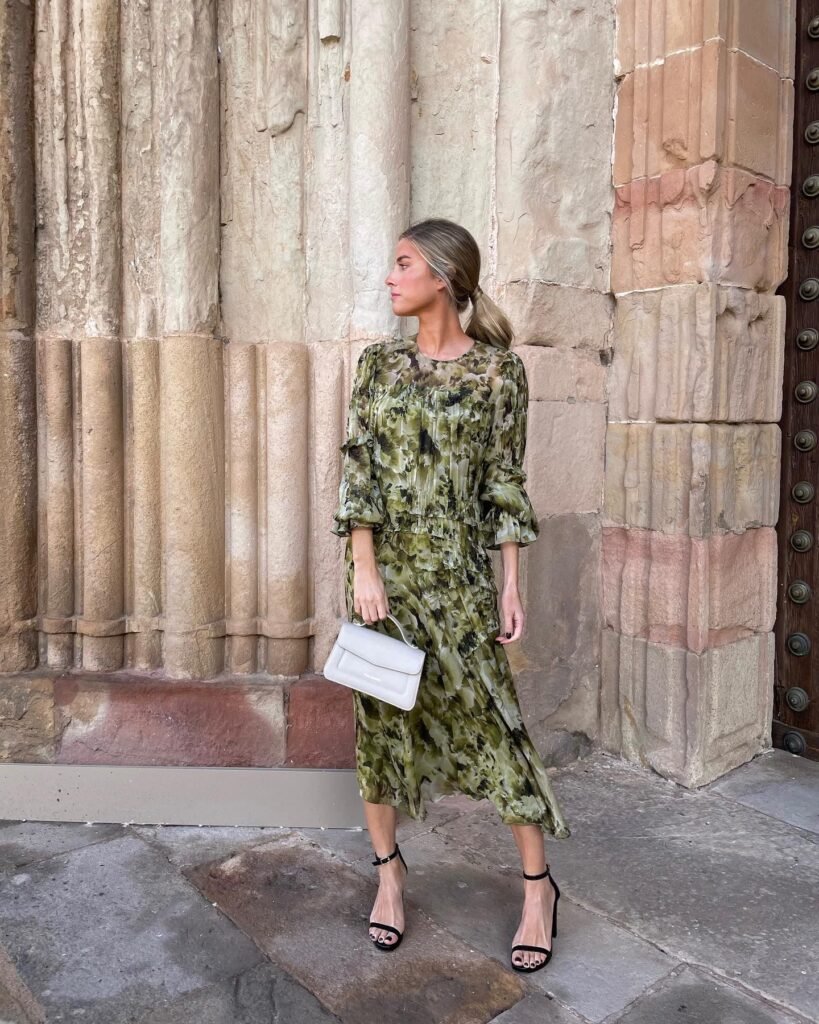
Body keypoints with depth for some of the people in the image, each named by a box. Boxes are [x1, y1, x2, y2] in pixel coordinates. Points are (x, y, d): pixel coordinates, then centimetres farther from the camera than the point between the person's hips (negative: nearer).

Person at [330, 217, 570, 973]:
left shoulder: (497, 368, -1)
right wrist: (365, 568, -10)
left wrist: (511, 585, -3)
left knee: (490, 719, 2)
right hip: (381, 563, 3)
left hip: (456, 568, -2)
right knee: (380, 717, 10)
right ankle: (389, 867, 30)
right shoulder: (380, 362, 6)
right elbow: (357, 469, -1)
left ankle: (539, 884, 21)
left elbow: (504, 483, -1)